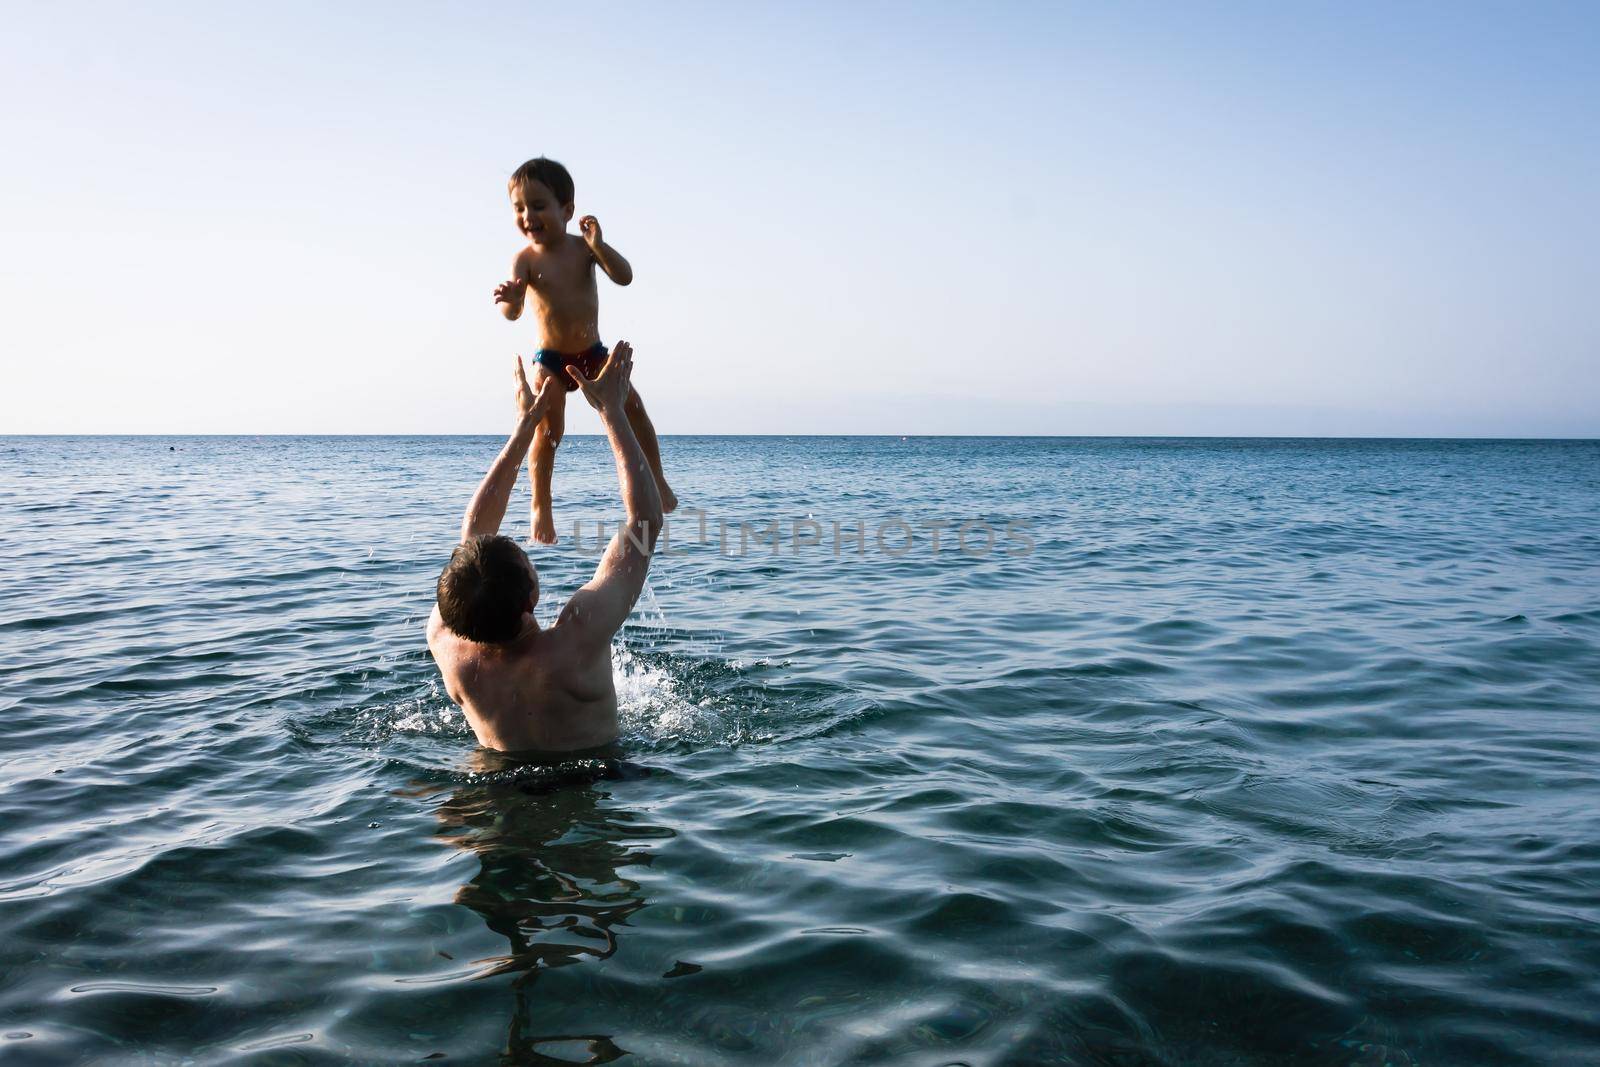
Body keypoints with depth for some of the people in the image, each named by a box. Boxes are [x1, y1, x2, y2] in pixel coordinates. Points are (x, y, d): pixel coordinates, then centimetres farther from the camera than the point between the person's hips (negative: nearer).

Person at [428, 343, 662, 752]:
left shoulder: (447, 642, -26)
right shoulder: (575, 642, -38)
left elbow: (472, 531, -10)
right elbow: (647, 517, -30)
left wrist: (525, 424, -5)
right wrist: (612, 409, -23)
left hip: (498, 767, 4)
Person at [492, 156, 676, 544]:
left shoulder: (584, 248, -8)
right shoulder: (525, 258, -14)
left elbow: (624, 277, -19)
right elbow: (512, 313, -28)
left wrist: (598, 244, -32)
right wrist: (509, 299, -52)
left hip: (593, 352, 2)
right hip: (550, 359, -2)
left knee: (633, 407, -3)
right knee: (547, 431, -14)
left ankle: (656, 480, 17)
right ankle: (541, 508, -4)